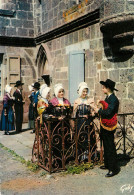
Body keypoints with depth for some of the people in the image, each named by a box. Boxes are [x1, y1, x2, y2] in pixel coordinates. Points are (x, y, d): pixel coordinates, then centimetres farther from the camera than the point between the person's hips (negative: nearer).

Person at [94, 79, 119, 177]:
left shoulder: (113, 99, -18)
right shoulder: (108, 98, 11)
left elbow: (108, 112, -26)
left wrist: (99, 111, -15)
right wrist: (99, 110, 5)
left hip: (109, 127, -10)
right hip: (104, 125, 10)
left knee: (110, 147, -3)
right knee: (106, 146, 19)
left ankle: (113, 169, 6)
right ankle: (107, 164, 32)